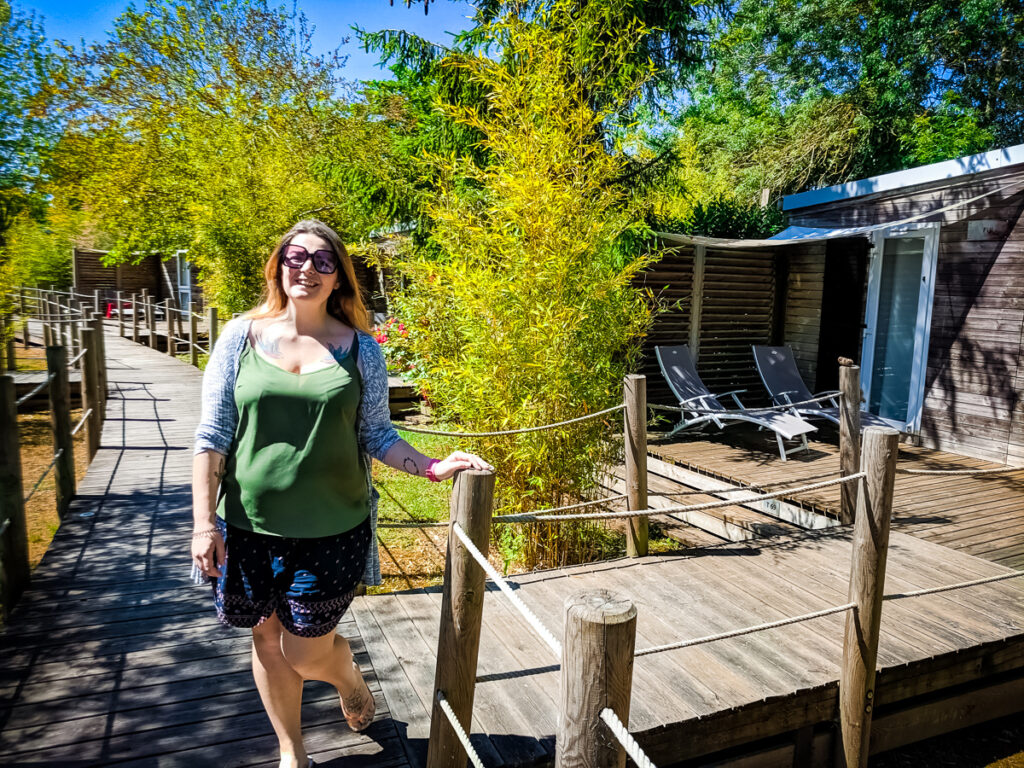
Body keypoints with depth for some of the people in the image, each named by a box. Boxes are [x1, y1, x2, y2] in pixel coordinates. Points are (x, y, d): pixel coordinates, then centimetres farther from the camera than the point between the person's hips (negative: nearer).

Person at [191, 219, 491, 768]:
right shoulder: (241, 336, -2)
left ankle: (350, 680, 45)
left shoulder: (360, 349, -2)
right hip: (249, 527, 2)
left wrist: (432, 466, -13)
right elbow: (212, 434, -1)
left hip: (332, 529, -1)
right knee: (268, 644, 16)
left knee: (307, 654, 7)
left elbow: (376, 435, 2)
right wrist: (203, 521, -5)